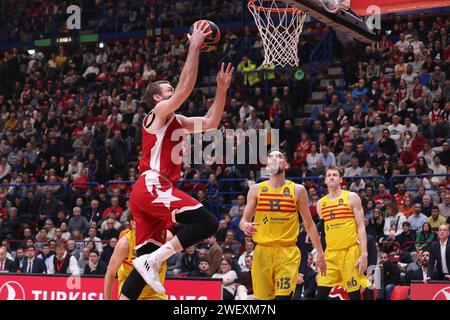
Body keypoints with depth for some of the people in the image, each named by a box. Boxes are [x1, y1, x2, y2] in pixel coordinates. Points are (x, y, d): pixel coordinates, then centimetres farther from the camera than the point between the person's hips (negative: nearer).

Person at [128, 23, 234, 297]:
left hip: (149, 192, 10)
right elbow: (186, 87, -13)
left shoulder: (176, 121, 26)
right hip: (152, 187, -10)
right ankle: (152, 261, -22)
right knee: (208, 223, -19)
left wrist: (222, 89, 19)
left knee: (147, 259, 5)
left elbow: (210, 123, 25)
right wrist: (195, 47, -9)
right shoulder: (159, 112, 1)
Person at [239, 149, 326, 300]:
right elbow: (244, 220, 9)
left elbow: (309, 224, 9)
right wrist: (245, 226, -17)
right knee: (263, 297, 5)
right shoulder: (256, 189, 7)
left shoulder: (297, 190, 4)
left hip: (288, 253, -2)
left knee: (283, 297, -14)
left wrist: (320, 253, 6)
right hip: (262, 250, 2)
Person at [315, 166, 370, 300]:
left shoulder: (351, 197, 0)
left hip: (351, 251, -4)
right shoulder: (321, 203, 13)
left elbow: (361, 226, -5)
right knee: (321, 294, -2)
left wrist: (364, 254, -13)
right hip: (330, 253, 4)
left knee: (354, 294, -3)